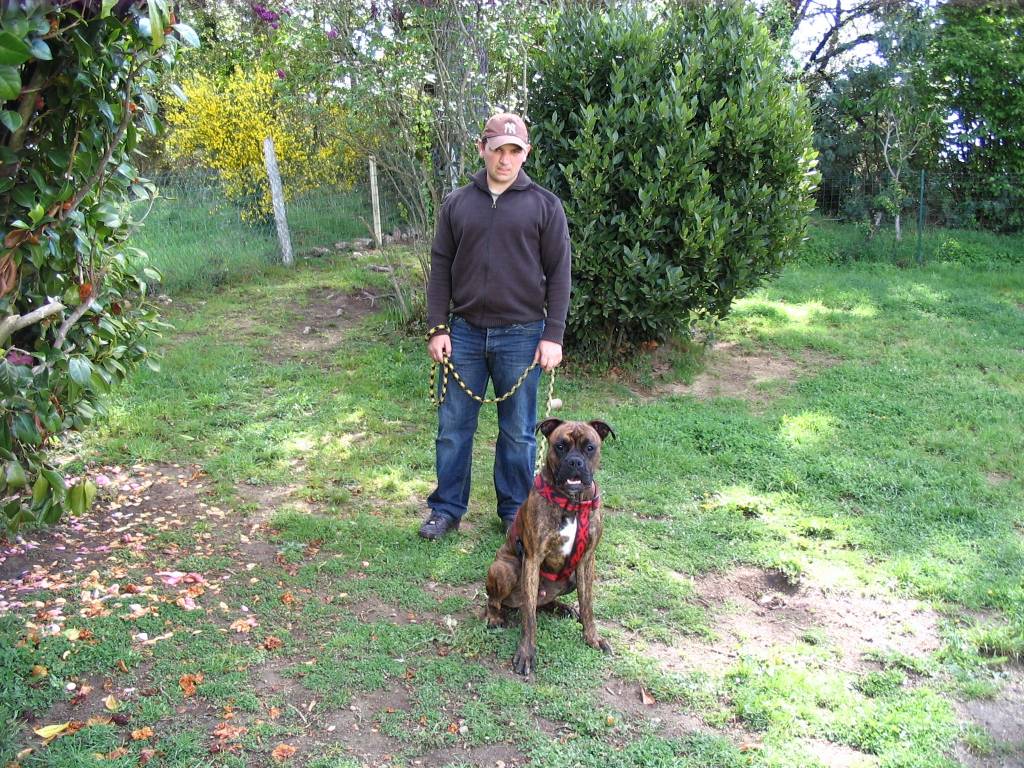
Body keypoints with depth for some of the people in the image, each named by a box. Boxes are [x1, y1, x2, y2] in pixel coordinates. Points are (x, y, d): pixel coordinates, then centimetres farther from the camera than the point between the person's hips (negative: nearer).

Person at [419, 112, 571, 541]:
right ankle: (447, 509, 23)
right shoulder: (457, 204, 5)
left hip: (521, 336, -2)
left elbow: (559, 275, -1)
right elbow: (440, 269, 7)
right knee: (453, 427, 8)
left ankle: (515, 512, 24)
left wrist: (553, 336, -6)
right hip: (465, 333, 2)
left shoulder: (544, 206, -1)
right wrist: (437, 329, 0)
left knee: (518, 432, 9)